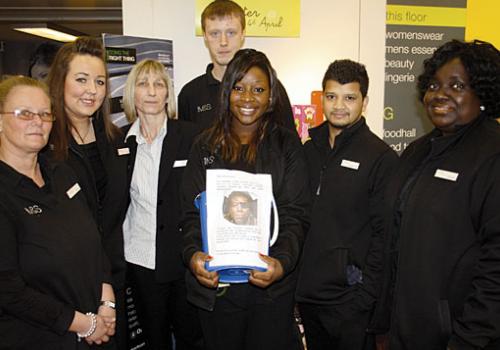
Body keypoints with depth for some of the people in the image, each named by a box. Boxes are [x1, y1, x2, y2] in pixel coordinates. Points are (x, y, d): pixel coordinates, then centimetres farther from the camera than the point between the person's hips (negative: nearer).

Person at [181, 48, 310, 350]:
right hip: (215, 284, 2)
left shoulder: (287, 145, 0)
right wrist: (193, 254, -18)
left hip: (271, 285, -1)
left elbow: (294, 215, -6)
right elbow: (193, 212, 1)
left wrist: (282, 262, -23)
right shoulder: (206, 146, 5)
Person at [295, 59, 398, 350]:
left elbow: (383, 234, -11)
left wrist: (365, 294, -13)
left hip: (349, 297, -5)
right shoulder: (309, 149, 7)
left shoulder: (381, 157, -9)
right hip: (307, 292, 5)